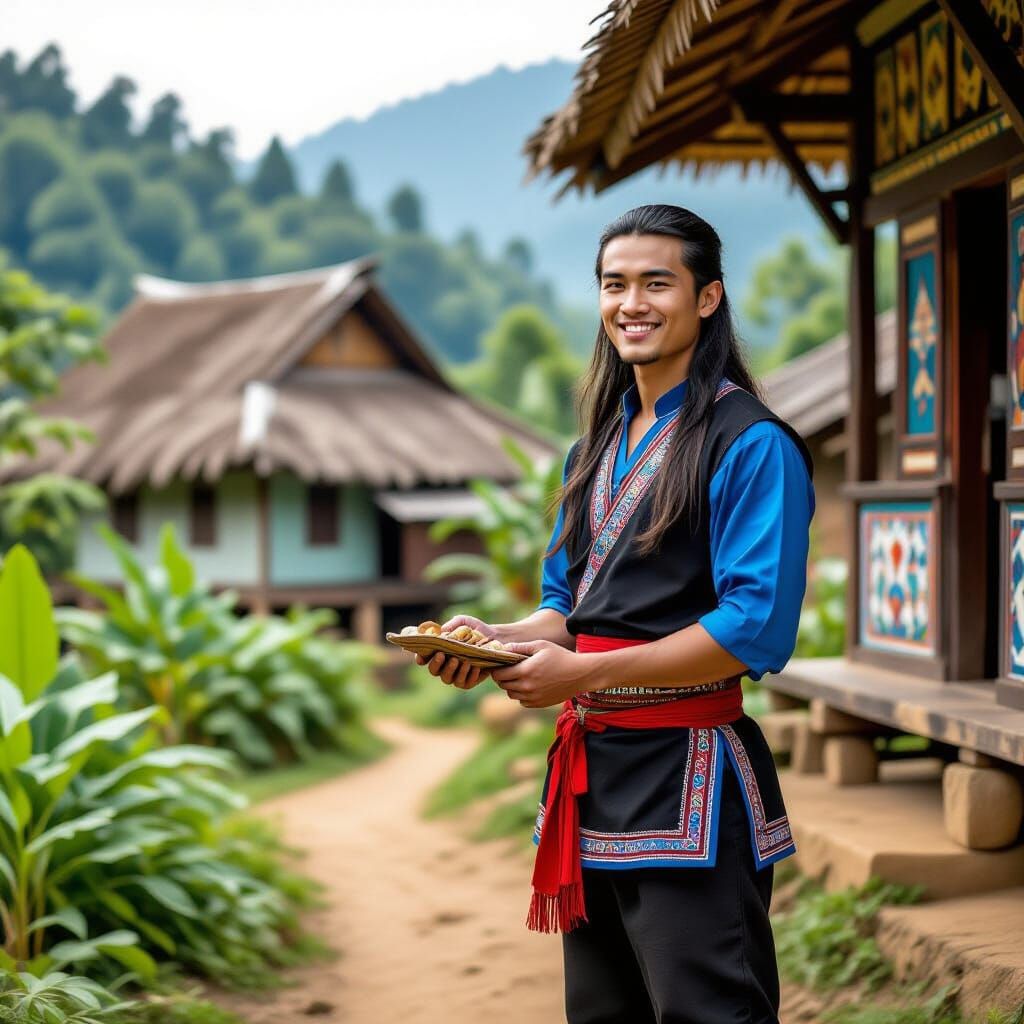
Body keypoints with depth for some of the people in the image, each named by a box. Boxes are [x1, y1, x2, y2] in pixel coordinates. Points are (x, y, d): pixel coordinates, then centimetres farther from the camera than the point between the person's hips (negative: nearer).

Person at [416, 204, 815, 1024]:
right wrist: (498, 639, -3)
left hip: (687, 776, -8)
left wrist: (584, 672, -19)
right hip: (591, 768, 8)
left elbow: (757, 628, -20)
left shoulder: (750, 445, -12)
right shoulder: (598, 447, 14)